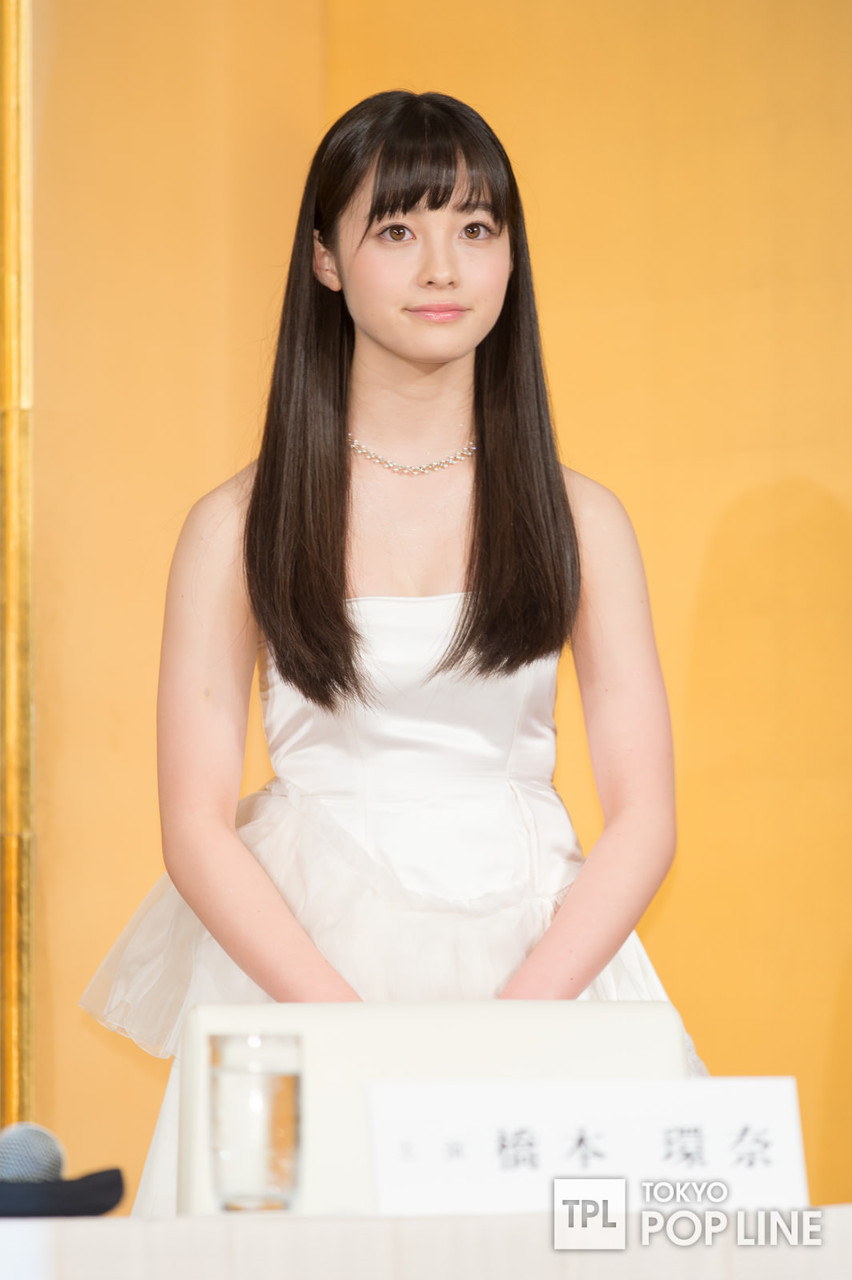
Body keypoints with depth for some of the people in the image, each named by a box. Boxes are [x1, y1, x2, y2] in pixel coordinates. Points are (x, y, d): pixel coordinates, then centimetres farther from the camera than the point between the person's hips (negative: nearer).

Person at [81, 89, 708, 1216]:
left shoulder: (579, 520, 9)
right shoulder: (241, 526, 4)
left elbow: (642, 818, 4)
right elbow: (197, 828, 0)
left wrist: (512, 1017, -12)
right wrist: (353, 1024, -14)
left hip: (542, 966, 1)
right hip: (295, 968, -1)